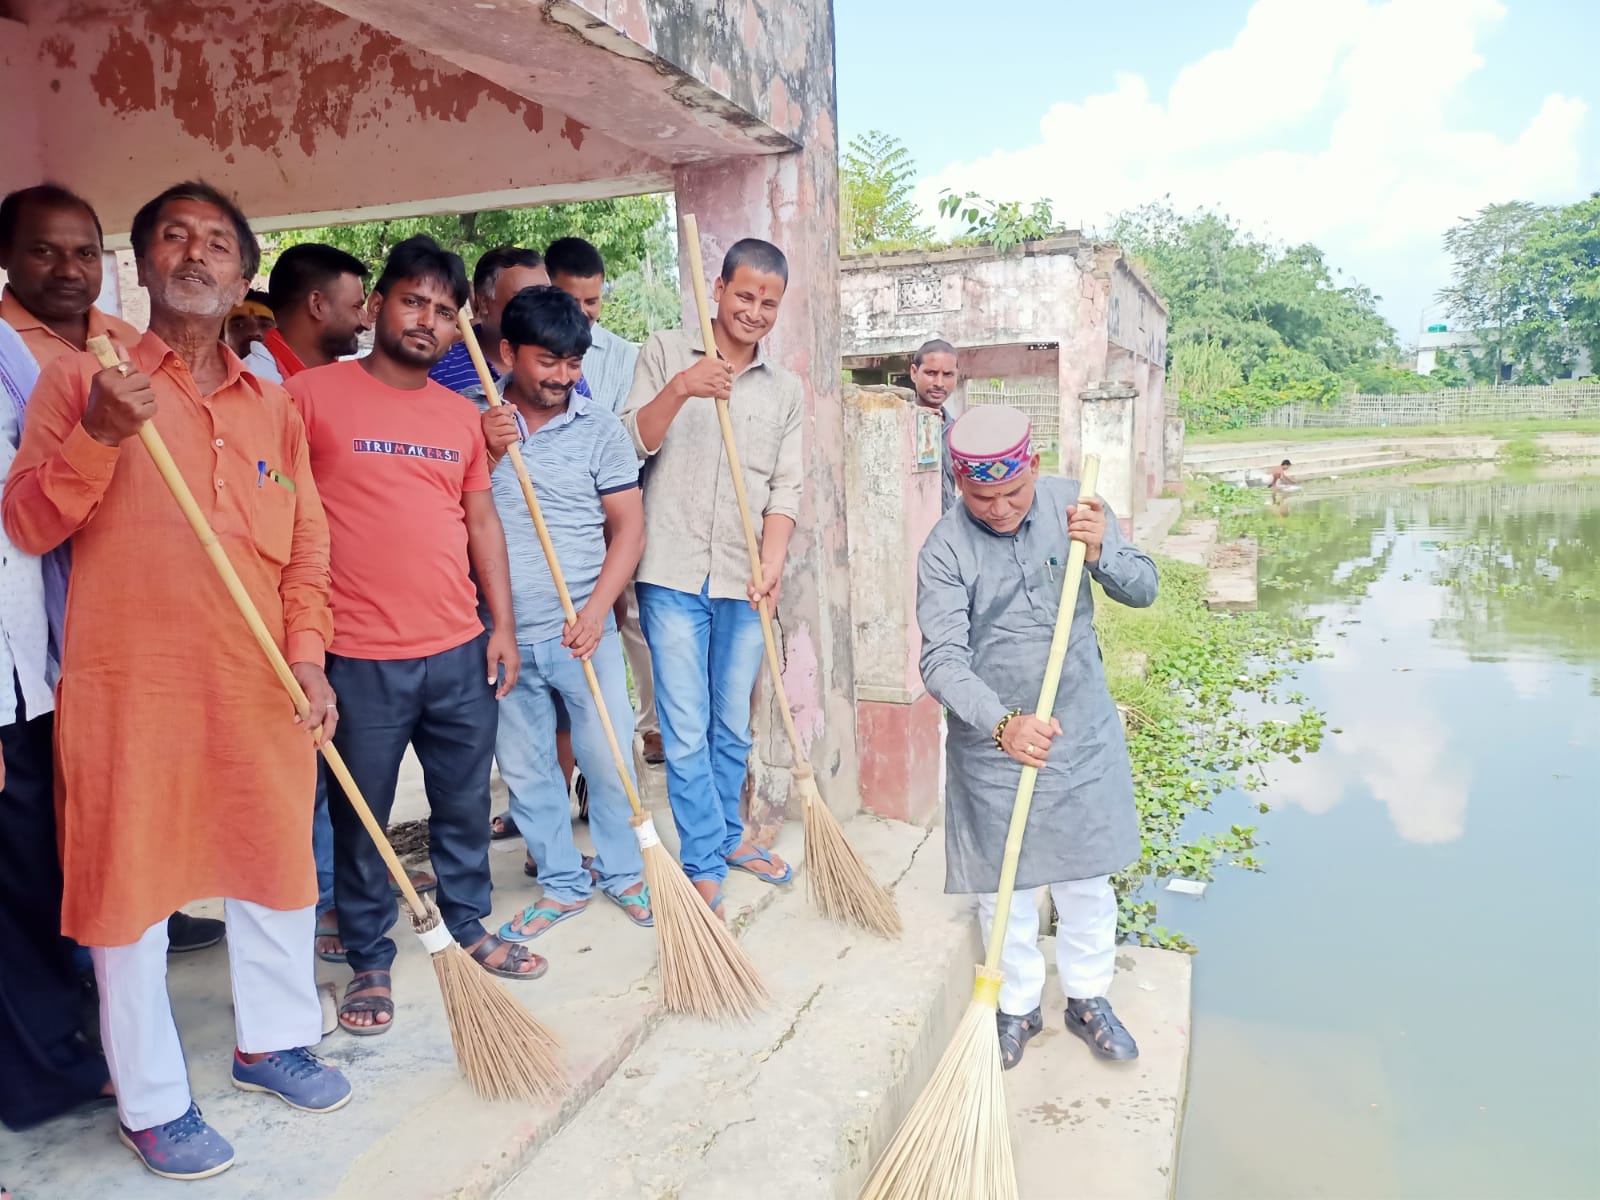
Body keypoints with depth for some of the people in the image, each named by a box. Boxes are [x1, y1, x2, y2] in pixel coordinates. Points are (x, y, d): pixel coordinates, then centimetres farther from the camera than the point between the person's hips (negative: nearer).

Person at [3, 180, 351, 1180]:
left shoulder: (273, 406, 12)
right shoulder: (80, 380, 2)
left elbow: (306, 544, 10)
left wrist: (308, 657, -1)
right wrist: (100, 436, -19)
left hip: (261, 690, 4)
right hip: (129, 689, -3)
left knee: (278, 869, 15)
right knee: (130, 885, 6)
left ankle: (273, 1042, 37)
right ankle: (153, 1103, 24)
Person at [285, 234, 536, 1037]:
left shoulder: (461, 415, 12)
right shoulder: (310, 395, -4)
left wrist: (502, 625, 10)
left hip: (460, 652, 5)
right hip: (359, 659, -4)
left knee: (465, 804, 15)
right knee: (360, 819, 8)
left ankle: (467, 927, 35)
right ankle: (369, 962, 25)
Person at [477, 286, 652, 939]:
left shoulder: (600, 428, -2)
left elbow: (628, 524, -2)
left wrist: (597, 608, -12)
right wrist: (486, 450, -17)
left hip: (584, 631, -1)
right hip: (502, 634, 2)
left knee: (608, 759, 6)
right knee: (524, 771, 12)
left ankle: (623, 871, 28)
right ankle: (563, 883, 29)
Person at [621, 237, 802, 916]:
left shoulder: (785, 390, 13)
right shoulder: (666, 353, 4)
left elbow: (785, 488, 7)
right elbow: (630, 445, -3)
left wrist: (772, 563, -8)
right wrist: (678, 389, -19)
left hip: (743, 582, 3)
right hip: (674, 573, -3)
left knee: (733, 727, 14)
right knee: (686, 731, -2)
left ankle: (728, 834, 33)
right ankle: (705, 866, 10)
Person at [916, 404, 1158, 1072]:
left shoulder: (1072, 504, -6)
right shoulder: (944, 552, -16)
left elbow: (1143, 590, -1)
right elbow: (943, 661, -24)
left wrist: (1100, 552, -22)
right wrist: (1002, 724, -40)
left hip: (1082, 731, 3)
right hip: (992, 742, -2)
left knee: (1086, 878, 17)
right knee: (1004, 889, 12)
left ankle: (1087, 998, 39)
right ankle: (1018, 1006, 35)